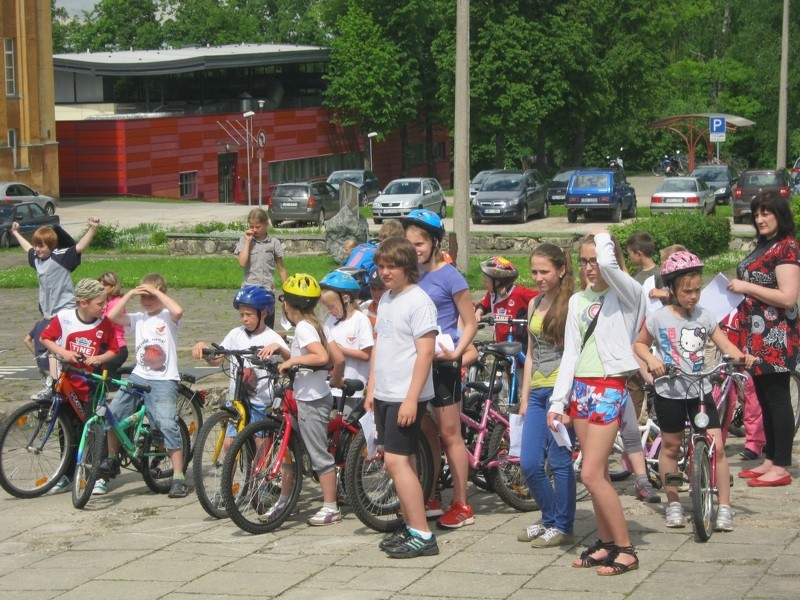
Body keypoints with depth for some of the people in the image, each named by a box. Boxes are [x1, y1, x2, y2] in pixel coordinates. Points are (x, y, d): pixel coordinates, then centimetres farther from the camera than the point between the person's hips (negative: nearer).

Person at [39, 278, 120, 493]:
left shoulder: (105, 323, -7)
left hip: (93, 384, -1)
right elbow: (45, 338, 2)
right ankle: (67, 476, 21)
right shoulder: (63, 317, -8)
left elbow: (113, 350, 1)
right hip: (67, 382, 1)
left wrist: (98, 359, -18)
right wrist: (62, 352, -14)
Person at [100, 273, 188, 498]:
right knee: (112, 414, -4)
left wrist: (156, 291, -15)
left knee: (167, 425, -17)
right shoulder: (138, 319, 12)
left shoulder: (168, 317, 0)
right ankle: (112, 459, 20)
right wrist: (129, 294, -5)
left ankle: (178, 478, -13)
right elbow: (112, 316, -1)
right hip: (138, 376, 5)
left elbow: (177, 311, -24)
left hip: (164, 380, -5)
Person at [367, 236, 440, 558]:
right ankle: (410, 527, 19)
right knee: (400, 462, 12)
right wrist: (371, 388, 16)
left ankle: (422, 536, -10)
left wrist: (411, 398, -21)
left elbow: (425, 352, -17)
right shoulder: (386, 299, 14)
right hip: (384, 395, 9)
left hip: (406, 397, -9)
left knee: (397, 461, -13)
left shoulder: (418, 301, -13)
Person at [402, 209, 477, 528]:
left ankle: (461, 505, 5)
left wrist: (456, 352, -21)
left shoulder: (449, 276, -10)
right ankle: (430, 500, 22)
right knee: (426, 432, 13)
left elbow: (470, 323, -9)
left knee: (449, 434, -1)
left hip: (442, 361, -6)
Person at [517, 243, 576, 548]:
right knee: (529, 464, 5)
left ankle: (562, 526, 9)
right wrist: (524, 396, 16)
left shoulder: (572, 303, -7)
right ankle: (549, 519, 22)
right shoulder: (534, 304, 15)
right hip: (538, 391, 7)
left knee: (559, 461, -2)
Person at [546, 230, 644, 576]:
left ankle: (626, 549, -4)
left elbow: (608, 264, -27)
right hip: (580, 388, 7)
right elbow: (570, 353, 14)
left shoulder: (627, 293, -6)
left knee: (591, 474, -12)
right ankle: (606, 543, 16)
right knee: (598, 473, 8)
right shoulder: (578, 301, 14)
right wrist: (558, 402, 9)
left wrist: (603, 238, -6)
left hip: (609, 389, -7)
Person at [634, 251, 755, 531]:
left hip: (700, 392, 1)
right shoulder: (659, 318, -5)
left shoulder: (704, 316, 1)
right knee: (671, 447, 10)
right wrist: (652, 360, -11)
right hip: (669, 392, -1)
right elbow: (639, 344, 8)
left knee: (717, 447, -6)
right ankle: (673, 503, 24)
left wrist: (742, 356, -16)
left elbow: (725, 344, 4)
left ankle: (724, 507, 0)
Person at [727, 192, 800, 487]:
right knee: (765, 399, 13)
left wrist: (747, 287, -19)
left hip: (776, 338, -10)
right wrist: (740, 289, 13)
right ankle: (770, 460, 19)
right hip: (758, 337, 10)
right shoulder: (763, 246, 17)